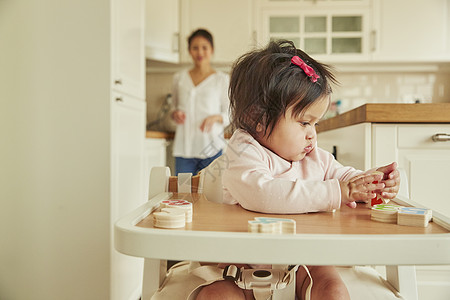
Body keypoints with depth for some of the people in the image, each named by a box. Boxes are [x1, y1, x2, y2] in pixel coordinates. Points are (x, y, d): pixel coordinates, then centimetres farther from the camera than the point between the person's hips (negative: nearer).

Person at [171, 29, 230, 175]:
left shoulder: (222, 79, 3)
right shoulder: (179, 78, 12)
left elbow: (230, 114, 5)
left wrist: (216, 117, -15)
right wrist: (175, 114, 0)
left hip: (211, 149, -2)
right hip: (184, 148, 2)